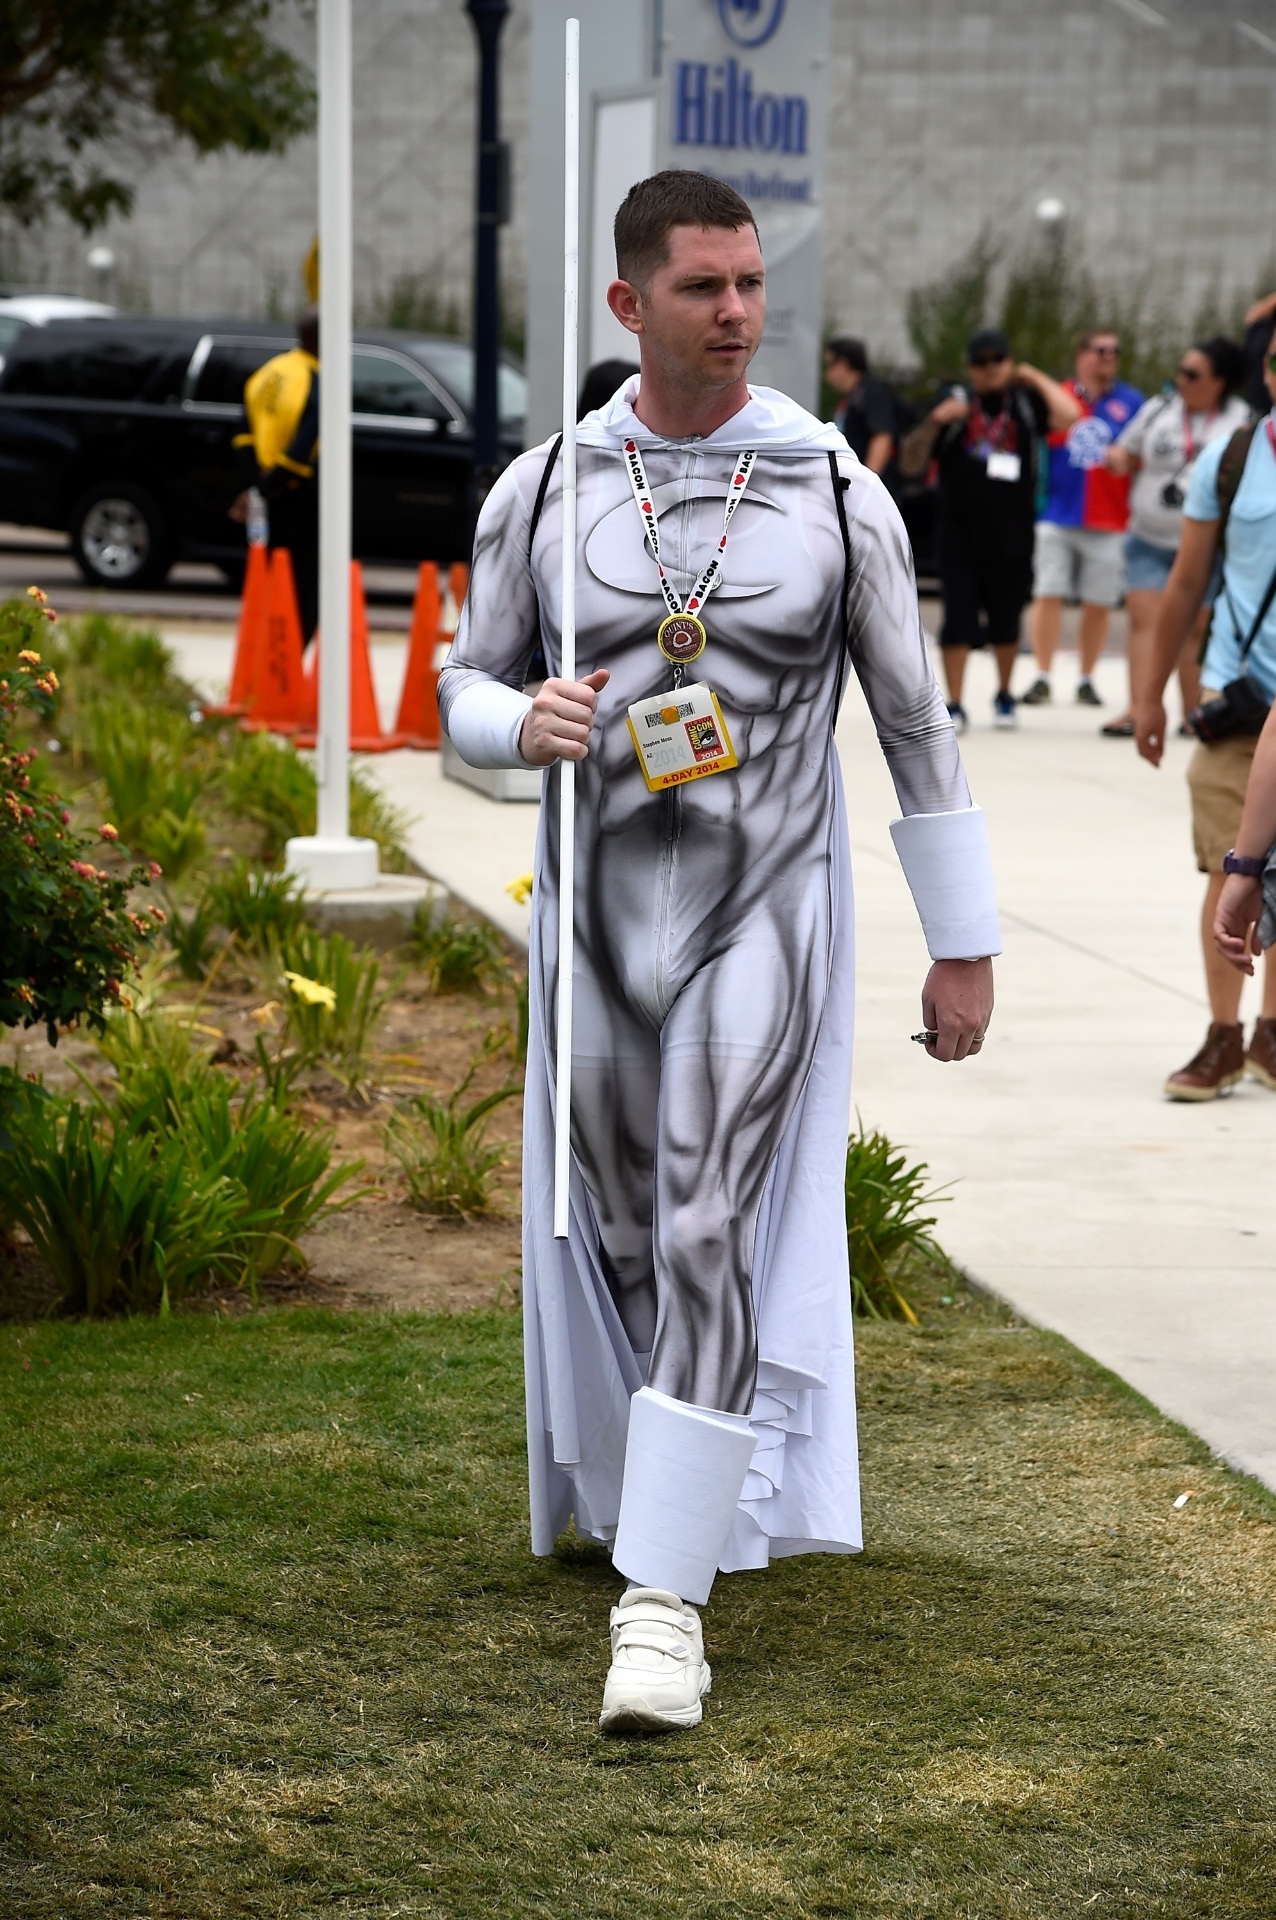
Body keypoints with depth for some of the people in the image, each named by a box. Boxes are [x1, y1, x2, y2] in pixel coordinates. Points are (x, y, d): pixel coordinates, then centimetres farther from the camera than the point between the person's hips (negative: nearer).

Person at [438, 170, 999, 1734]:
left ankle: (665, 1600, -12)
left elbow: (915, 722, 2)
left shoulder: (837, 493, -5)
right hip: (598, 910, 3)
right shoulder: (543, 488, -1)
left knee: (714, 1239, -13)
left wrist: (964, 942, 3)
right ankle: (684, 1481, 40)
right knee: (620, 1231, 13)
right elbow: (463, 690, 7)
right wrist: (524, 725, -19)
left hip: (767, 918, -3)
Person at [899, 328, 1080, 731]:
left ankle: (1004, 697, 29)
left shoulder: (1025, 402, 4)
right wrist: (934, 423, -11)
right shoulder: (955, 403, 5)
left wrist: (1034, 378, -4)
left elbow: (1069, 416, -17)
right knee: (958, 619, -5)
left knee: (1006, 621, 11)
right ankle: (953, 706, 2)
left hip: (1011, 537, 0)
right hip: (960, 535, 0)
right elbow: (910, 464, 4)